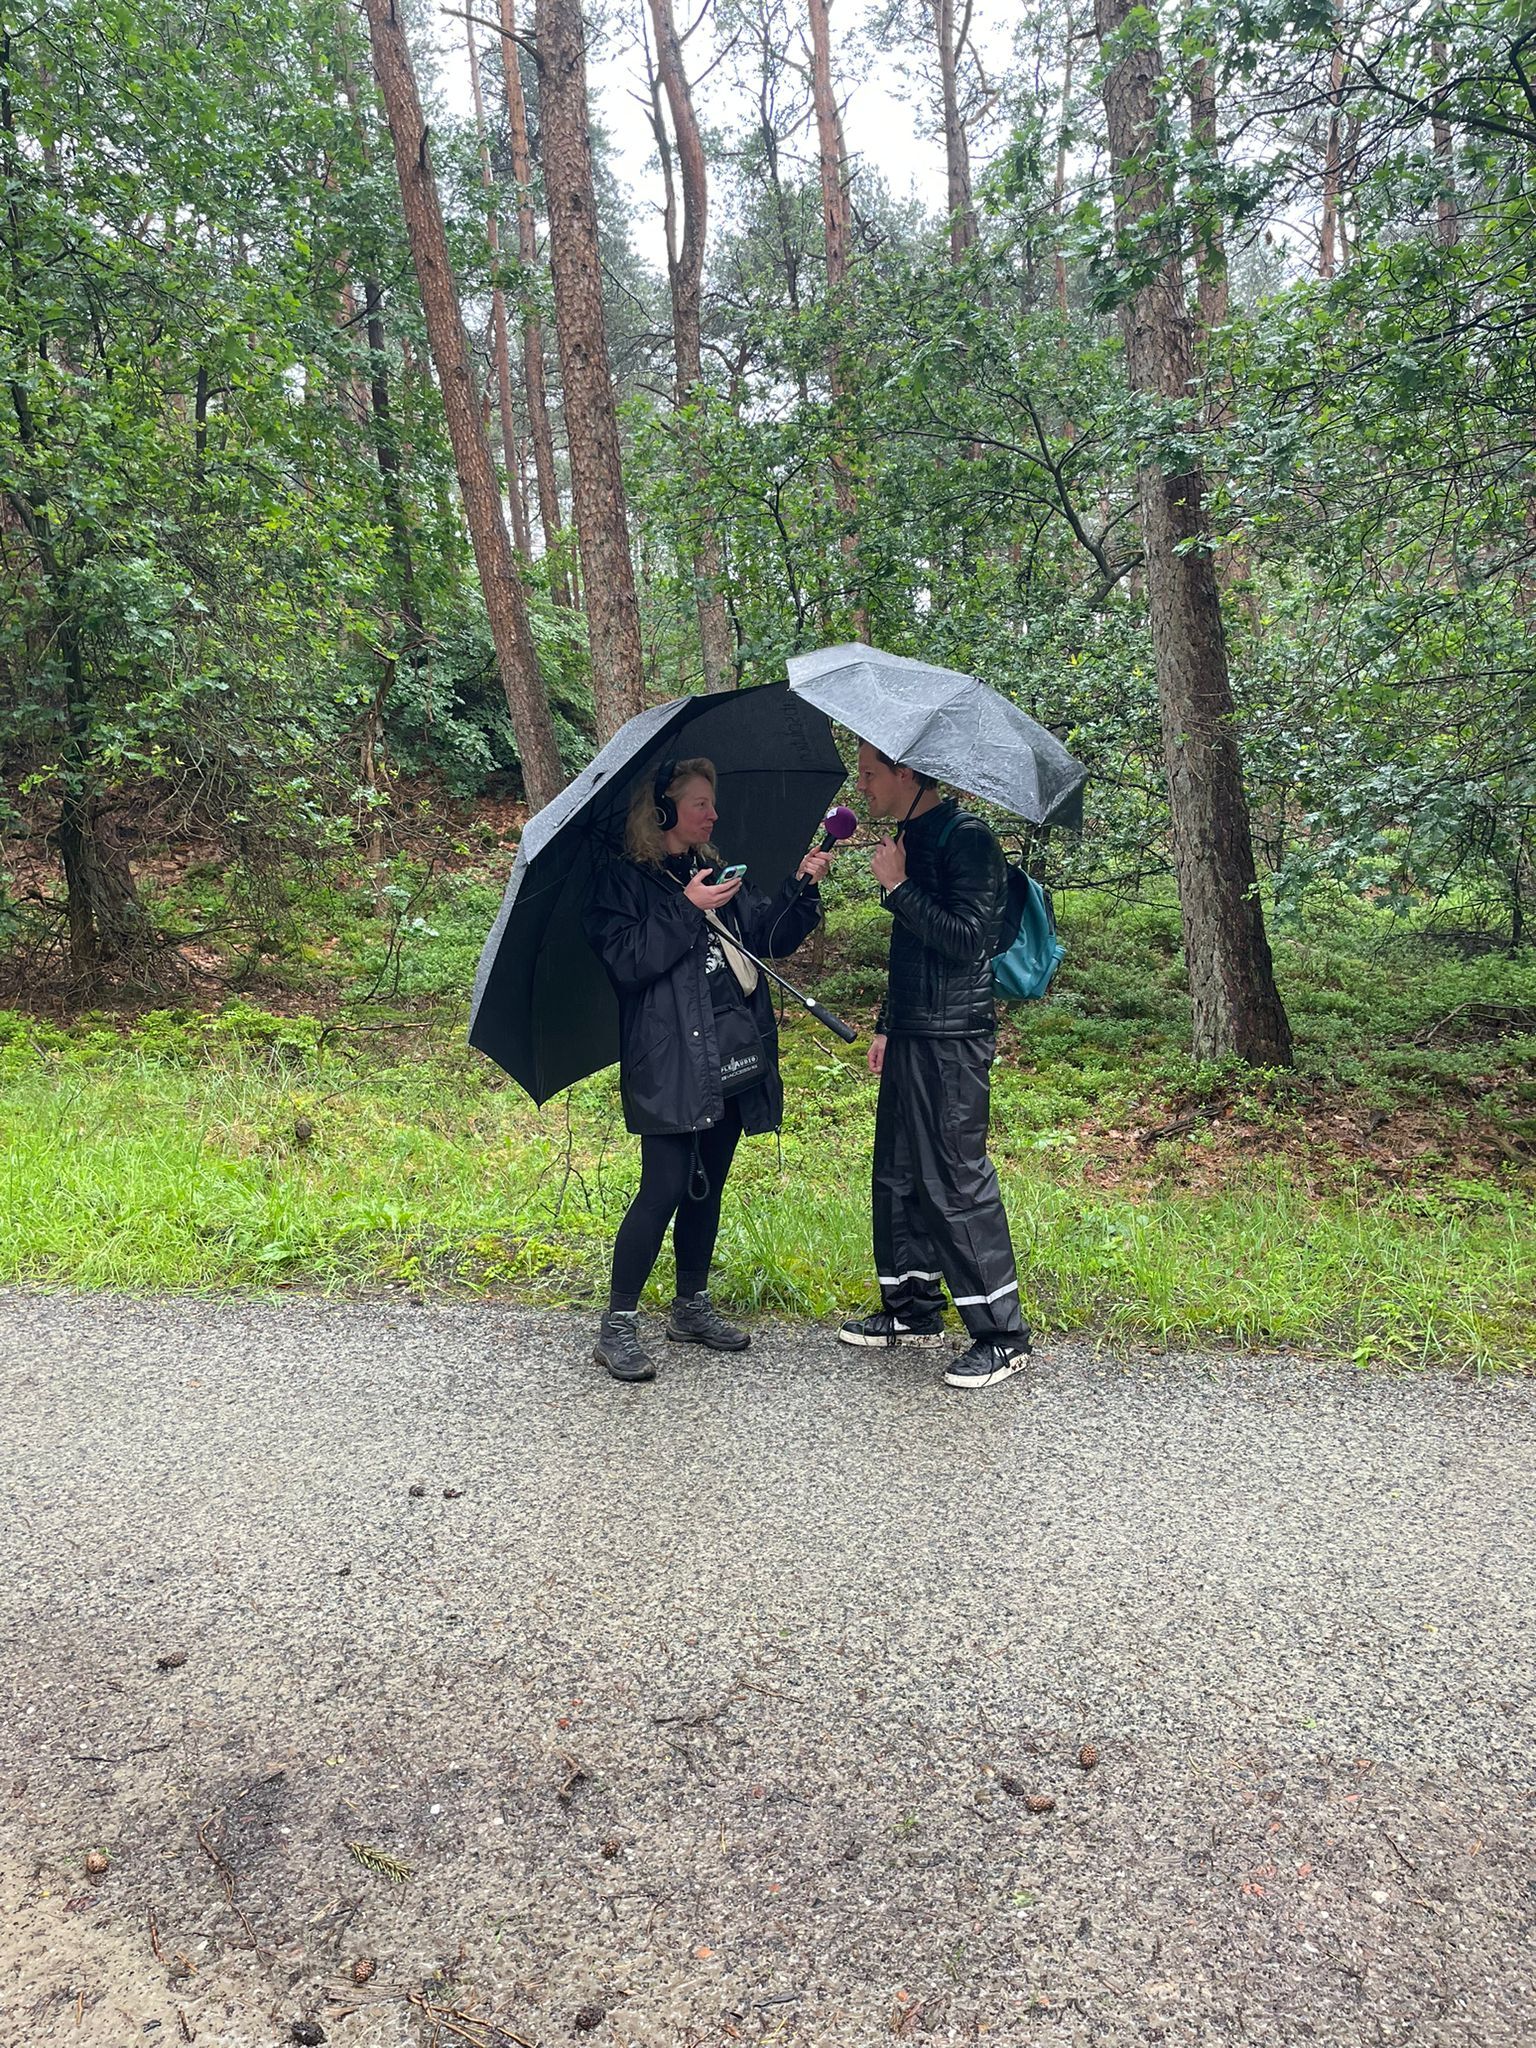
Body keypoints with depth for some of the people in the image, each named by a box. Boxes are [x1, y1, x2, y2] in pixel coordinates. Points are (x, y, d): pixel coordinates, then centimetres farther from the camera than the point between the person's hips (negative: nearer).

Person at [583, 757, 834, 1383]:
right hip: (670, 1067, -7)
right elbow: (625, 960, -16)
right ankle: (617, 1327, 3)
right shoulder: (625, 881, -4)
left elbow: (771, 935, 14)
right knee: (665, 1189, -10)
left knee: (708, 1185, 15)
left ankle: (692, 1307, 29)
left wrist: (802, 886, -1)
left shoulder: (716, 872, 17)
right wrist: (687, 910, -19)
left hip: (732, 1062, 7)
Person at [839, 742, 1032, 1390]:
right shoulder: (909, 836, 16)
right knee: (898, 1174, 14)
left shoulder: (966, 839, -13)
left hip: (953, 1042, -10)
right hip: (911, 1037, 10)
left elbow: (965, 939, -22)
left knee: (955, 1180, -7)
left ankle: (1002, 1334, 3)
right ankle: (912, 1310, 28)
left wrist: (897, 885, -16)